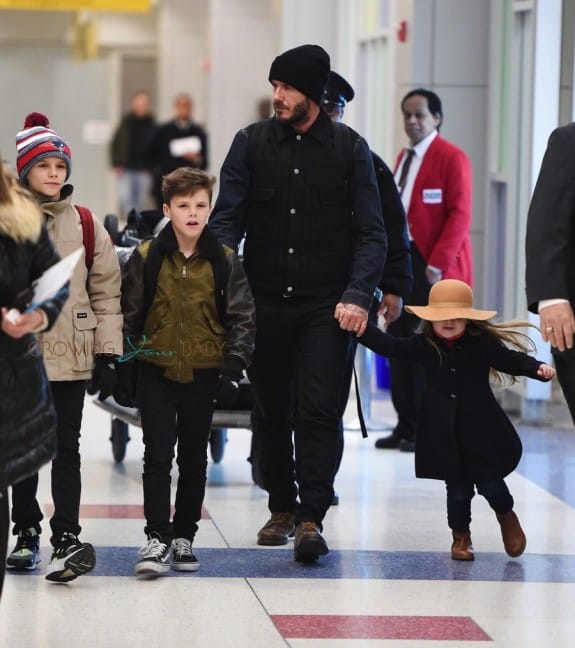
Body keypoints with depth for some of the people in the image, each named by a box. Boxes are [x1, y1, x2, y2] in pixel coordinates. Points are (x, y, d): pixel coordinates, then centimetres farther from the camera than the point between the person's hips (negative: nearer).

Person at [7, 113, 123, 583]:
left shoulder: (87, 227, 2)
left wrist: (108, 355, 0)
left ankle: (67, 538, -8)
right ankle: (27, 532, 22)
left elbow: (107, 292, 4)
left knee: (66, 447, -4)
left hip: (71, 356, 0)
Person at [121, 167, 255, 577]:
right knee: (158, 456, -6)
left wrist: (233, 367, -9)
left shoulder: (224, 262, 0)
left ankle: (184, 536, 20)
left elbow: (243, 318, 1)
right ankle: (157, 538, -2)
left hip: (204, 374, 1)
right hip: (156, 373, -1)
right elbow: (128, 315, 3)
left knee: (194, 459, 10)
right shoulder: (146, 259, -1)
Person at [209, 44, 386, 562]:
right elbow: (227, 219, 2)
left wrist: (358, 296, -12)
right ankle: (282, 506, 23)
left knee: (320, 411, -10)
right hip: (265, 301, 2)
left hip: (325, 305, -2)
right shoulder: (252, 143, 5)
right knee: (271, 412, 9)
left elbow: (371, 232, 1)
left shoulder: (349, 149, 2)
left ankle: (311, 518, -9)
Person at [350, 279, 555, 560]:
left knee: (489, 482, 1)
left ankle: (507, 518, 32)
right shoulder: (424, 346, -1)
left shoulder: (483, 344, -5)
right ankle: (461, 536, 25)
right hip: (444, 434, 1)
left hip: (481, 430, -1)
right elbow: (389, 346, -2)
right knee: (457, 487, 6)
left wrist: (538, 368, -16)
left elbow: (512, 360, 0)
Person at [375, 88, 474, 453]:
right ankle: (406, 427, 12)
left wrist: (437, 264, -20)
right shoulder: (404, 157, 18)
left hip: (433, 266, -8)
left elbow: (460, 215, -13)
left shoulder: (452, 159, -7)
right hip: (400, 259, 8)